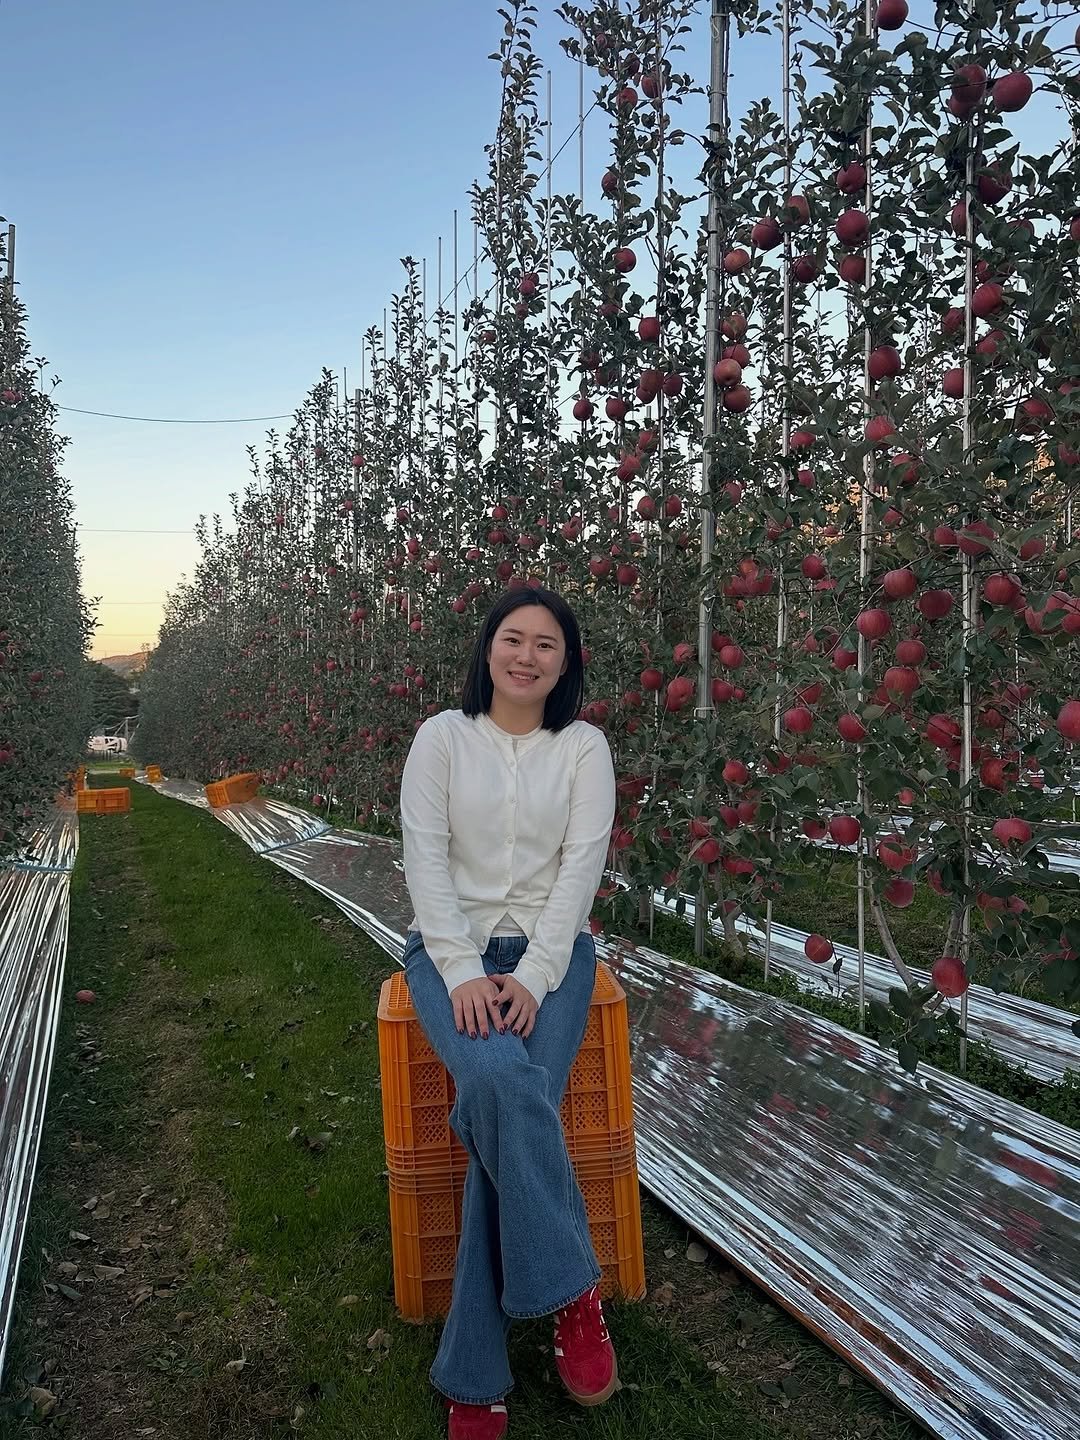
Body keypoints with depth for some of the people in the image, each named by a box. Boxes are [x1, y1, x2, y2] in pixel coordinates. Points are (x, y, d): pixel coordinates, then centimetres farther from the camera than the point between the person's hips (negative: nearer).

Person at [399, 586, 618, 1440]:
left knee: (503, 1111, -24)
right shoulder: (442, 736, 2)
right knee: (502, 1080, -31)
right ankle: (570, 1289, -11)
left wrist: (534, 976, -17)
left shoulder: (585, 747, 3)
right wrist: (461, 971, -16)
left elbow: (582, 864, -5)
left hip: (551, 949, 0)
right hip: (453, 948, 0)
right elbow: (425, 857, -4)